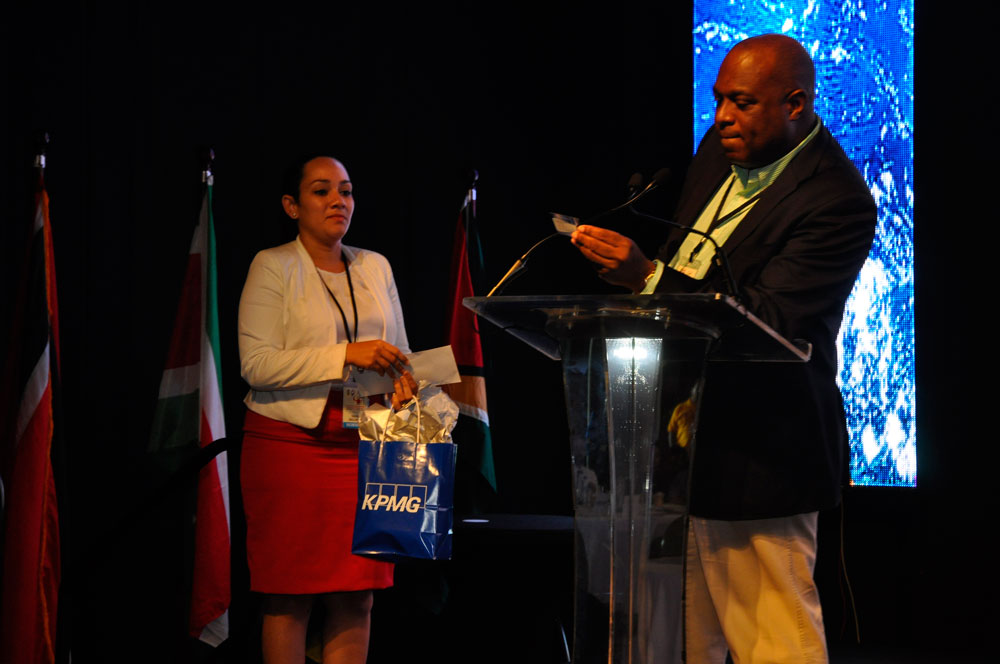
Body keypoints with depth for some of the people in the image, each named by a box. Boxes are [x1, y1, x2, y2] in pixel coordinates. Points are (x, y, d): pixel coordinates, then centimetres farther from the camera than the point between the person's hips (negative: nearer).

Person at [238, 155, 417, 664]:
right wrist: (346, 356, -19)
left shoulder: (376, 267, 14)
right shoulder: (273, 267, -2)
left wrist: (403, 380, -3)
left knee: (357, 597, 2)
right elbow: (256, 364, -12)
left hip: (362, 446, 4)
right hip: (288, 445, -4)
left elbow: (399, 351, 21)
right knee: (289, 597, -3)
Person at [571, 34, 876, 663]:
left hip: (756, 456, -9)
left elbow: (767, 321, -28)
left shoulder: (837, 202, -20)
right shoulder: (722, 148, 8)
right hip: (683, 437, 9)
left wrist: (645, 276, -34)